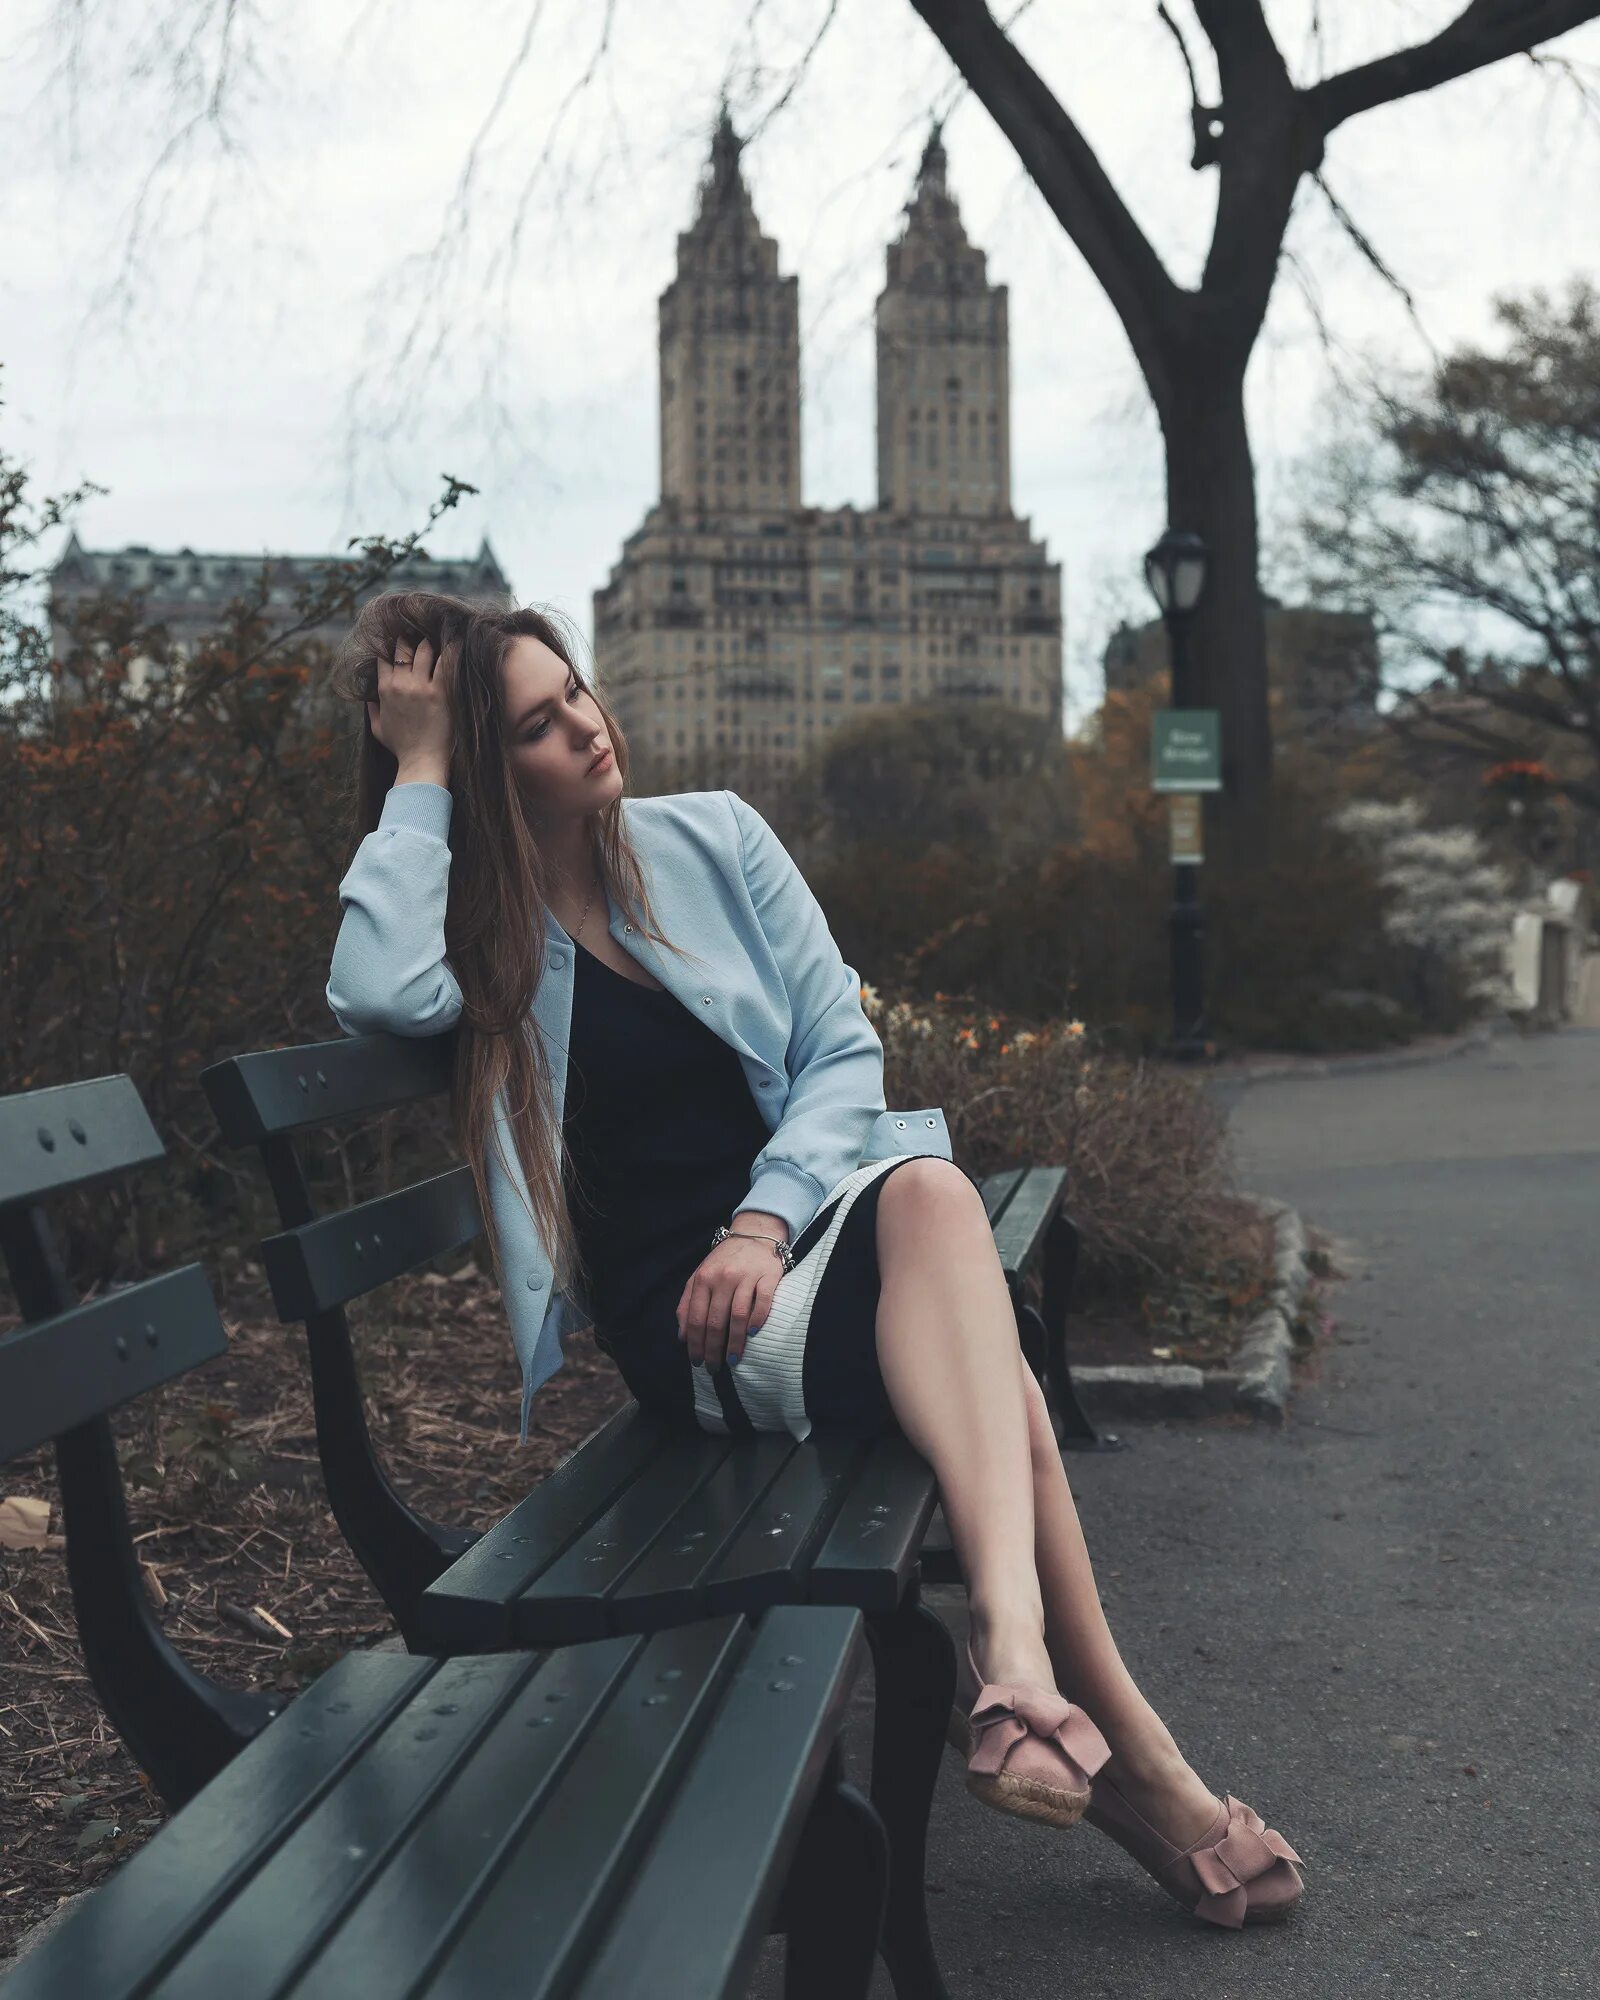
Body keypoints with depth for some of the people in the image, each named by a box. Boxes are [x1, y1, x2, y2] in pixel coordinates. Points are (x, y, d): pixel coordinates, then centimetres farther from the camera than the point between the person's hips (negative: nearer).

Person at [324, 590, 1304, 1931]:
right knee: (988, 1377, -31)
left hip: (818, 1209, 3)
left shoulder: (711, 839, 9)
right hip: (680, 1322, -3)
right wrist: (415, 771, -12)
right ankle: (1127, 1750, -27)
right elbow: (380, 992, -25)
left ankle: (1010, 1646, -43)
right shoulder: (471, 925, 2)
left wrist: (762, 1224, -12)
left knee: (929, 1193, -36)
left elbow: (846, 1051, 6)